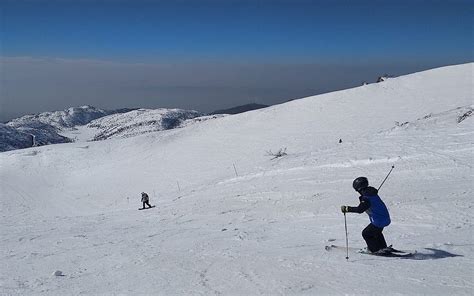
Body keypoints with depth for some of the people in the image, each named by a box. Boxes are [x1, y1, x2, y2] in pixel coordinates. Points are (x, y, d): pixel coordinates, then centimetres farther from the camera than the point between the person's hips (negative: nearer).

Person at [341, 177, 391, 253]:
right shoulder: (372, 192, 4)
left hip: (379, 221, -9)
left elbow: (359, 209, -33)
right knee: (376, 232, 32)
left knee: (366, 233, 7)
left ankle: (375, 249, 14)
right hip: (386, 218, 9)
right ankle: (383, 247, 43)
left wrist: (346, 209, -30)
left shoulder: (366, 198, -23)